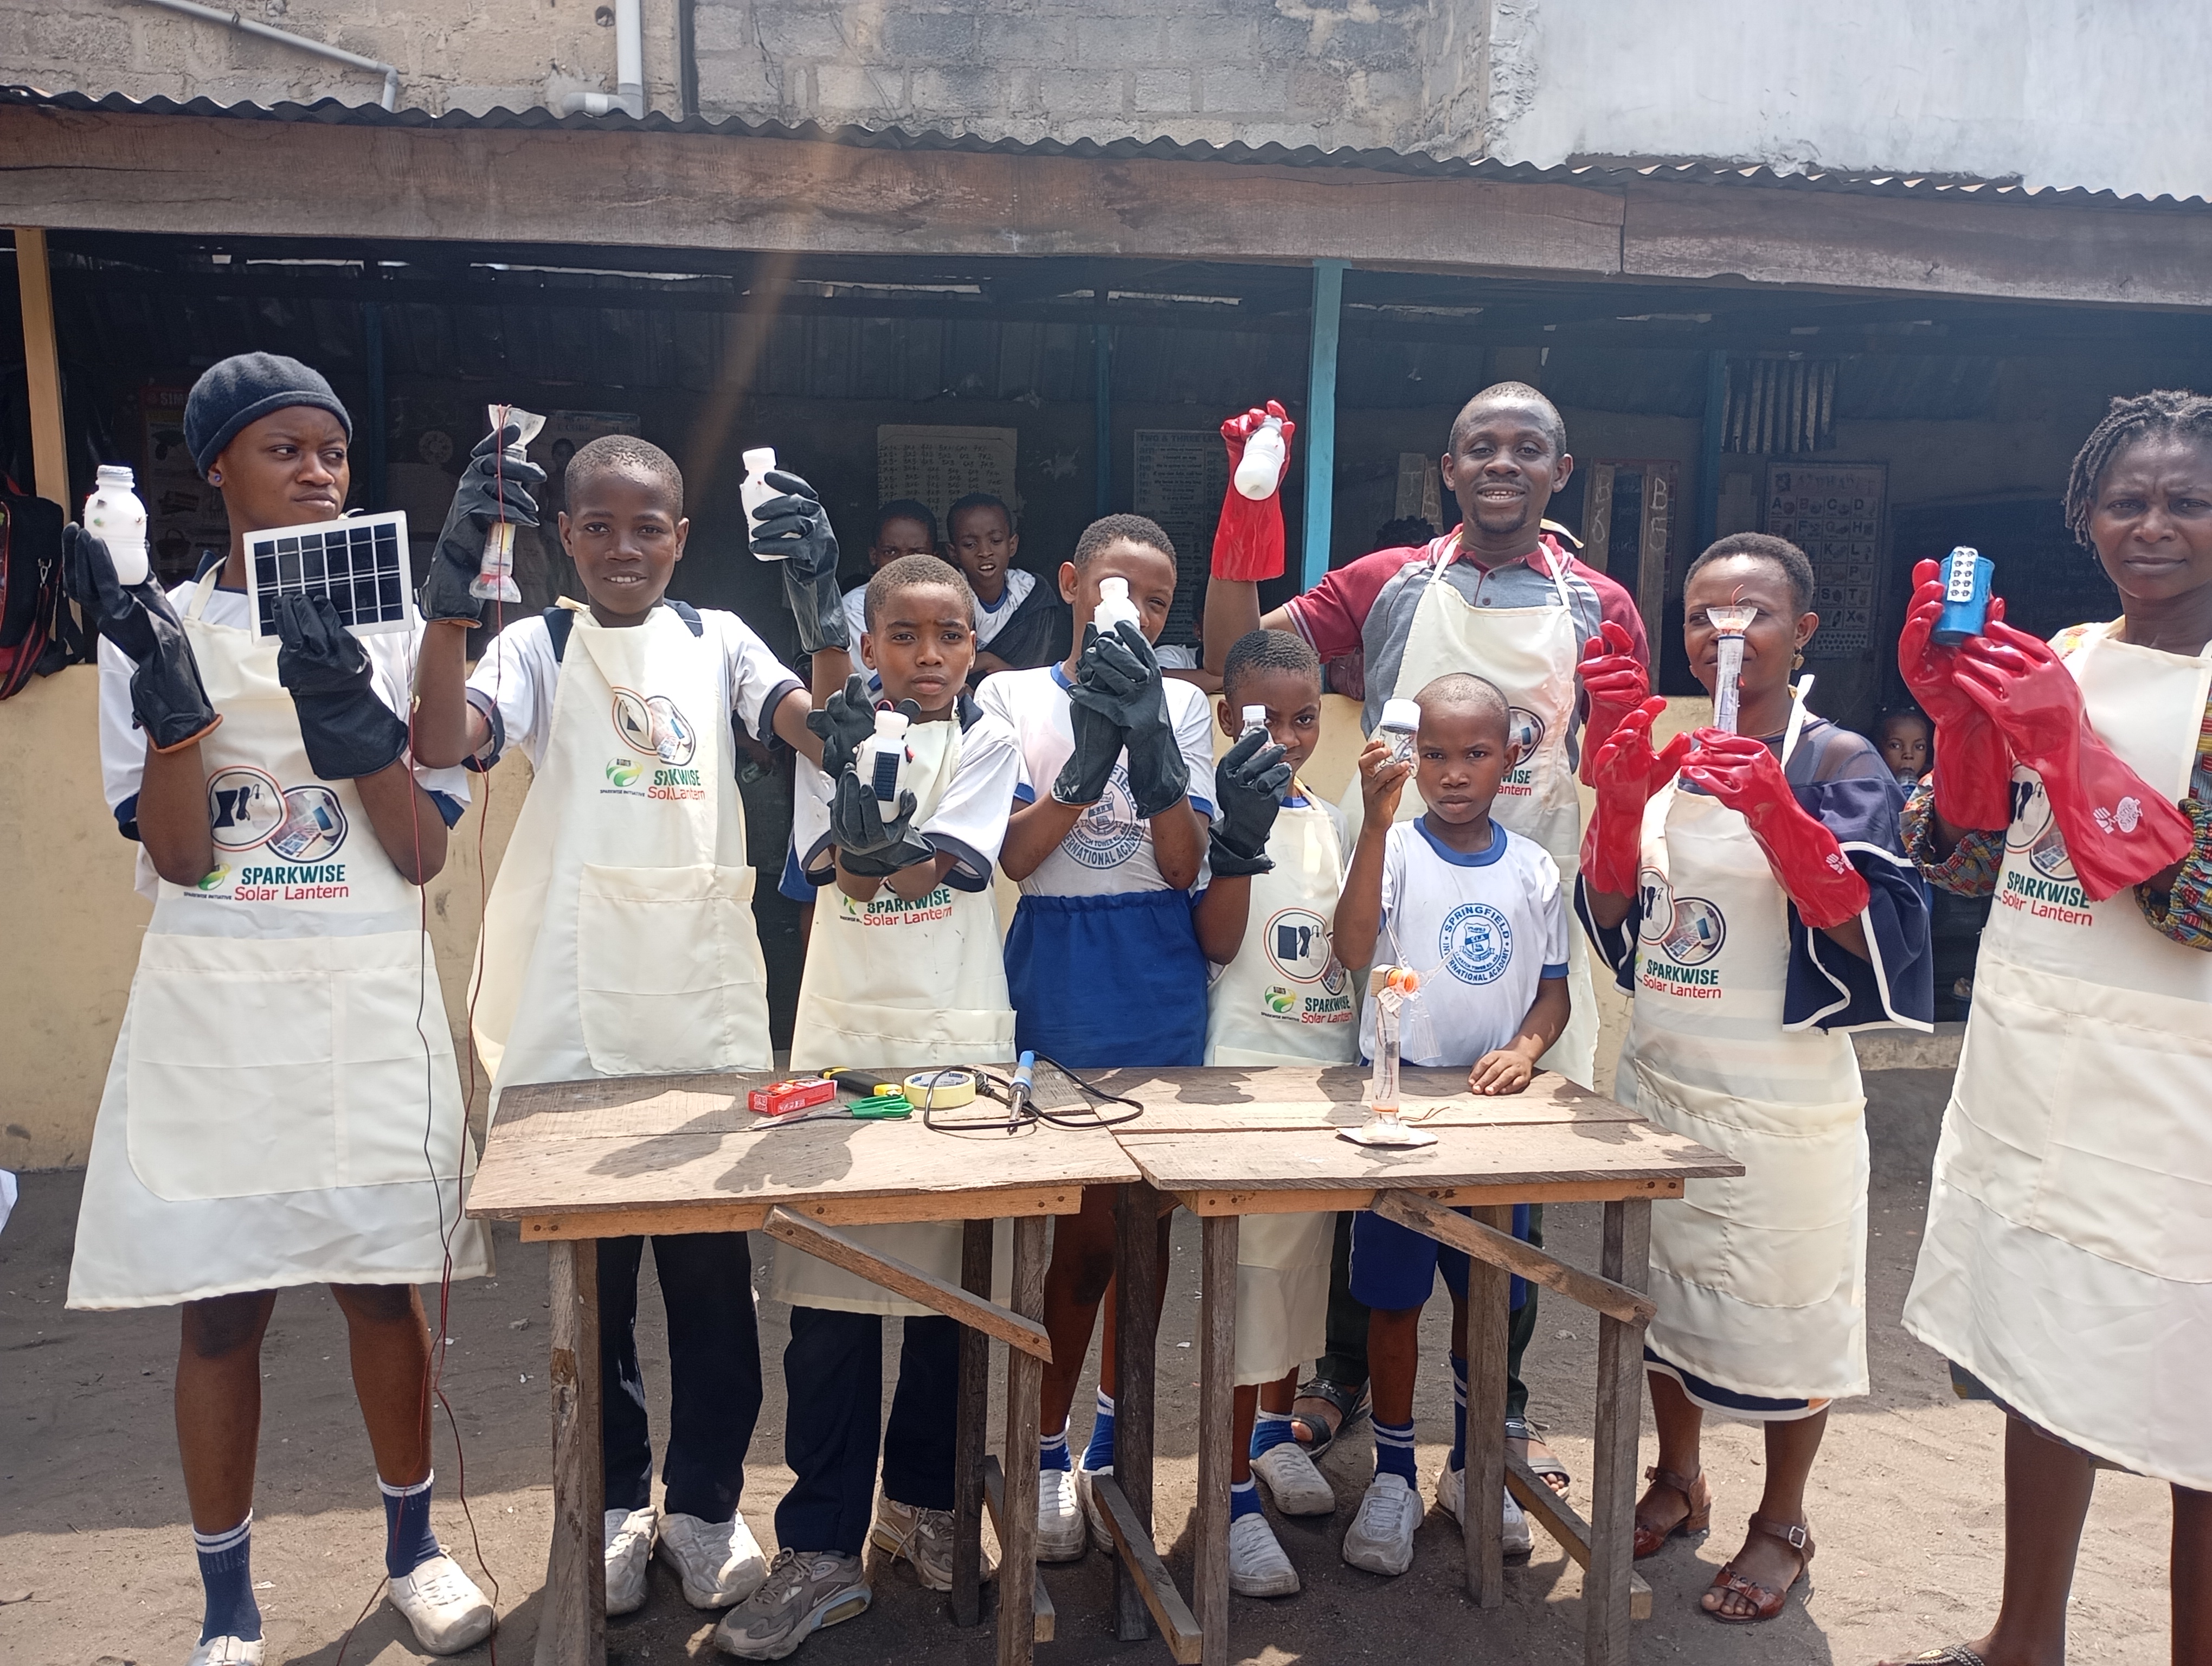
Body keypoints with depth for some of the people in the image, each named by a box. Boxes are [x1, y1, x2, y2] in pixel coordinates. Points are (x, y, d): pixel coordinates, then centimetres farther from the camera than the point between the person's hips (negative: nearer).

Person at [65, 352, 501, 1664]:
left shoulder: (396, 631, 3)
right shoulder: (158, 626, 3)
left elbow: (424, 854, -3)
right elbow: (177, 856, -6)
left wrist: (350, 709, -17)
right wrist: (169, 691, -19)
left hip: (369, 1011, 0)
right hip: (212, 1015, 0)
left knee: (385, 1291, 9)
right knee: (219, 1311, 7)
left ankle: (414, 1546, 31)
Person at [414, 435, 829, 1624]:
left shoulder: (717, 641, 8)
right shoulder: (538, 647, 3)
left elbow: (819, 728, -10)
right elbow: (447, 744, -17)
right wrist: (452, 599, -29)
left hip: (707, 1003, 1)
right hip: (573, 1012, -1)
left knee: (714, 1269, 9)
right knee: (587, 1269, 11)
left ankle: (704, 1502, 27)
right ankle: (614, 1502, 31)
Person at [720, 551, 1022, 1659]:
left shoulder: (987, 743, 5)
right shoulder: (835, 737, 7)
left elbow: (943, 867, -10)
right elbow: (839, 870, -9)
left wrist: (885, 849, -29)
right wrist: (865, 821, -29)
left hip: (958, 1037, 0)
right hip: (843, 1030, 0)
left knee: (955, 1285, 8)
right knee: (827, 1293, -1)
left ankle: (921, 1501, 29)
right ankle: (822, 1550, 9)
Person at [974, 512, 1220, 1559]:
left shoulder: (1181, 703, 7)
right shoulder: (1014, 697, 2)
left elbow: (1186, 865, -4)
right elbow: (1009, 855, -8)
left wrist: (1150, 743, -19)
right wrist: (1090, 760, -22)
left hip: (1161, 1000, 3)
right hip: (1055, 999, -2)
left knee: (1148, 1227, 10)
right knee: (1084, 1234, 0)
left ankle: (1114, 1438, 31)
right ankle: (1046, 1453, 20)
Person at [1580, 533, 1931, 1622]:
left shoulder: (1836, 760, -9)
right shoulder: (1665, 750, 6)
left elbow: (1872, 931, -18)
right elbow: (1611, 924, 5)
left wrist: (1778, 813, -29)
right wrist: (1618, 806, -11)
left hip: (1782, 1092, -5)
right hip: (1658, 1075, 5)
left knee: (1783, 1308, 8)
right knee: (1665, 1286, 18)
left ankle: (1782, 1524, 29)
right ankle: (1678, 1482, 39)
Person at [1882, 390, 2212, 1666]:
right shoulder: (2056, 661, 8)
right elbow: (1967, 865, 6)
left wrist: (2068, 743, -22)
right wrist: (1959, 713, -8)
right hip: (2025, 1060, 6)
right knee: (2043, 1369, 17)